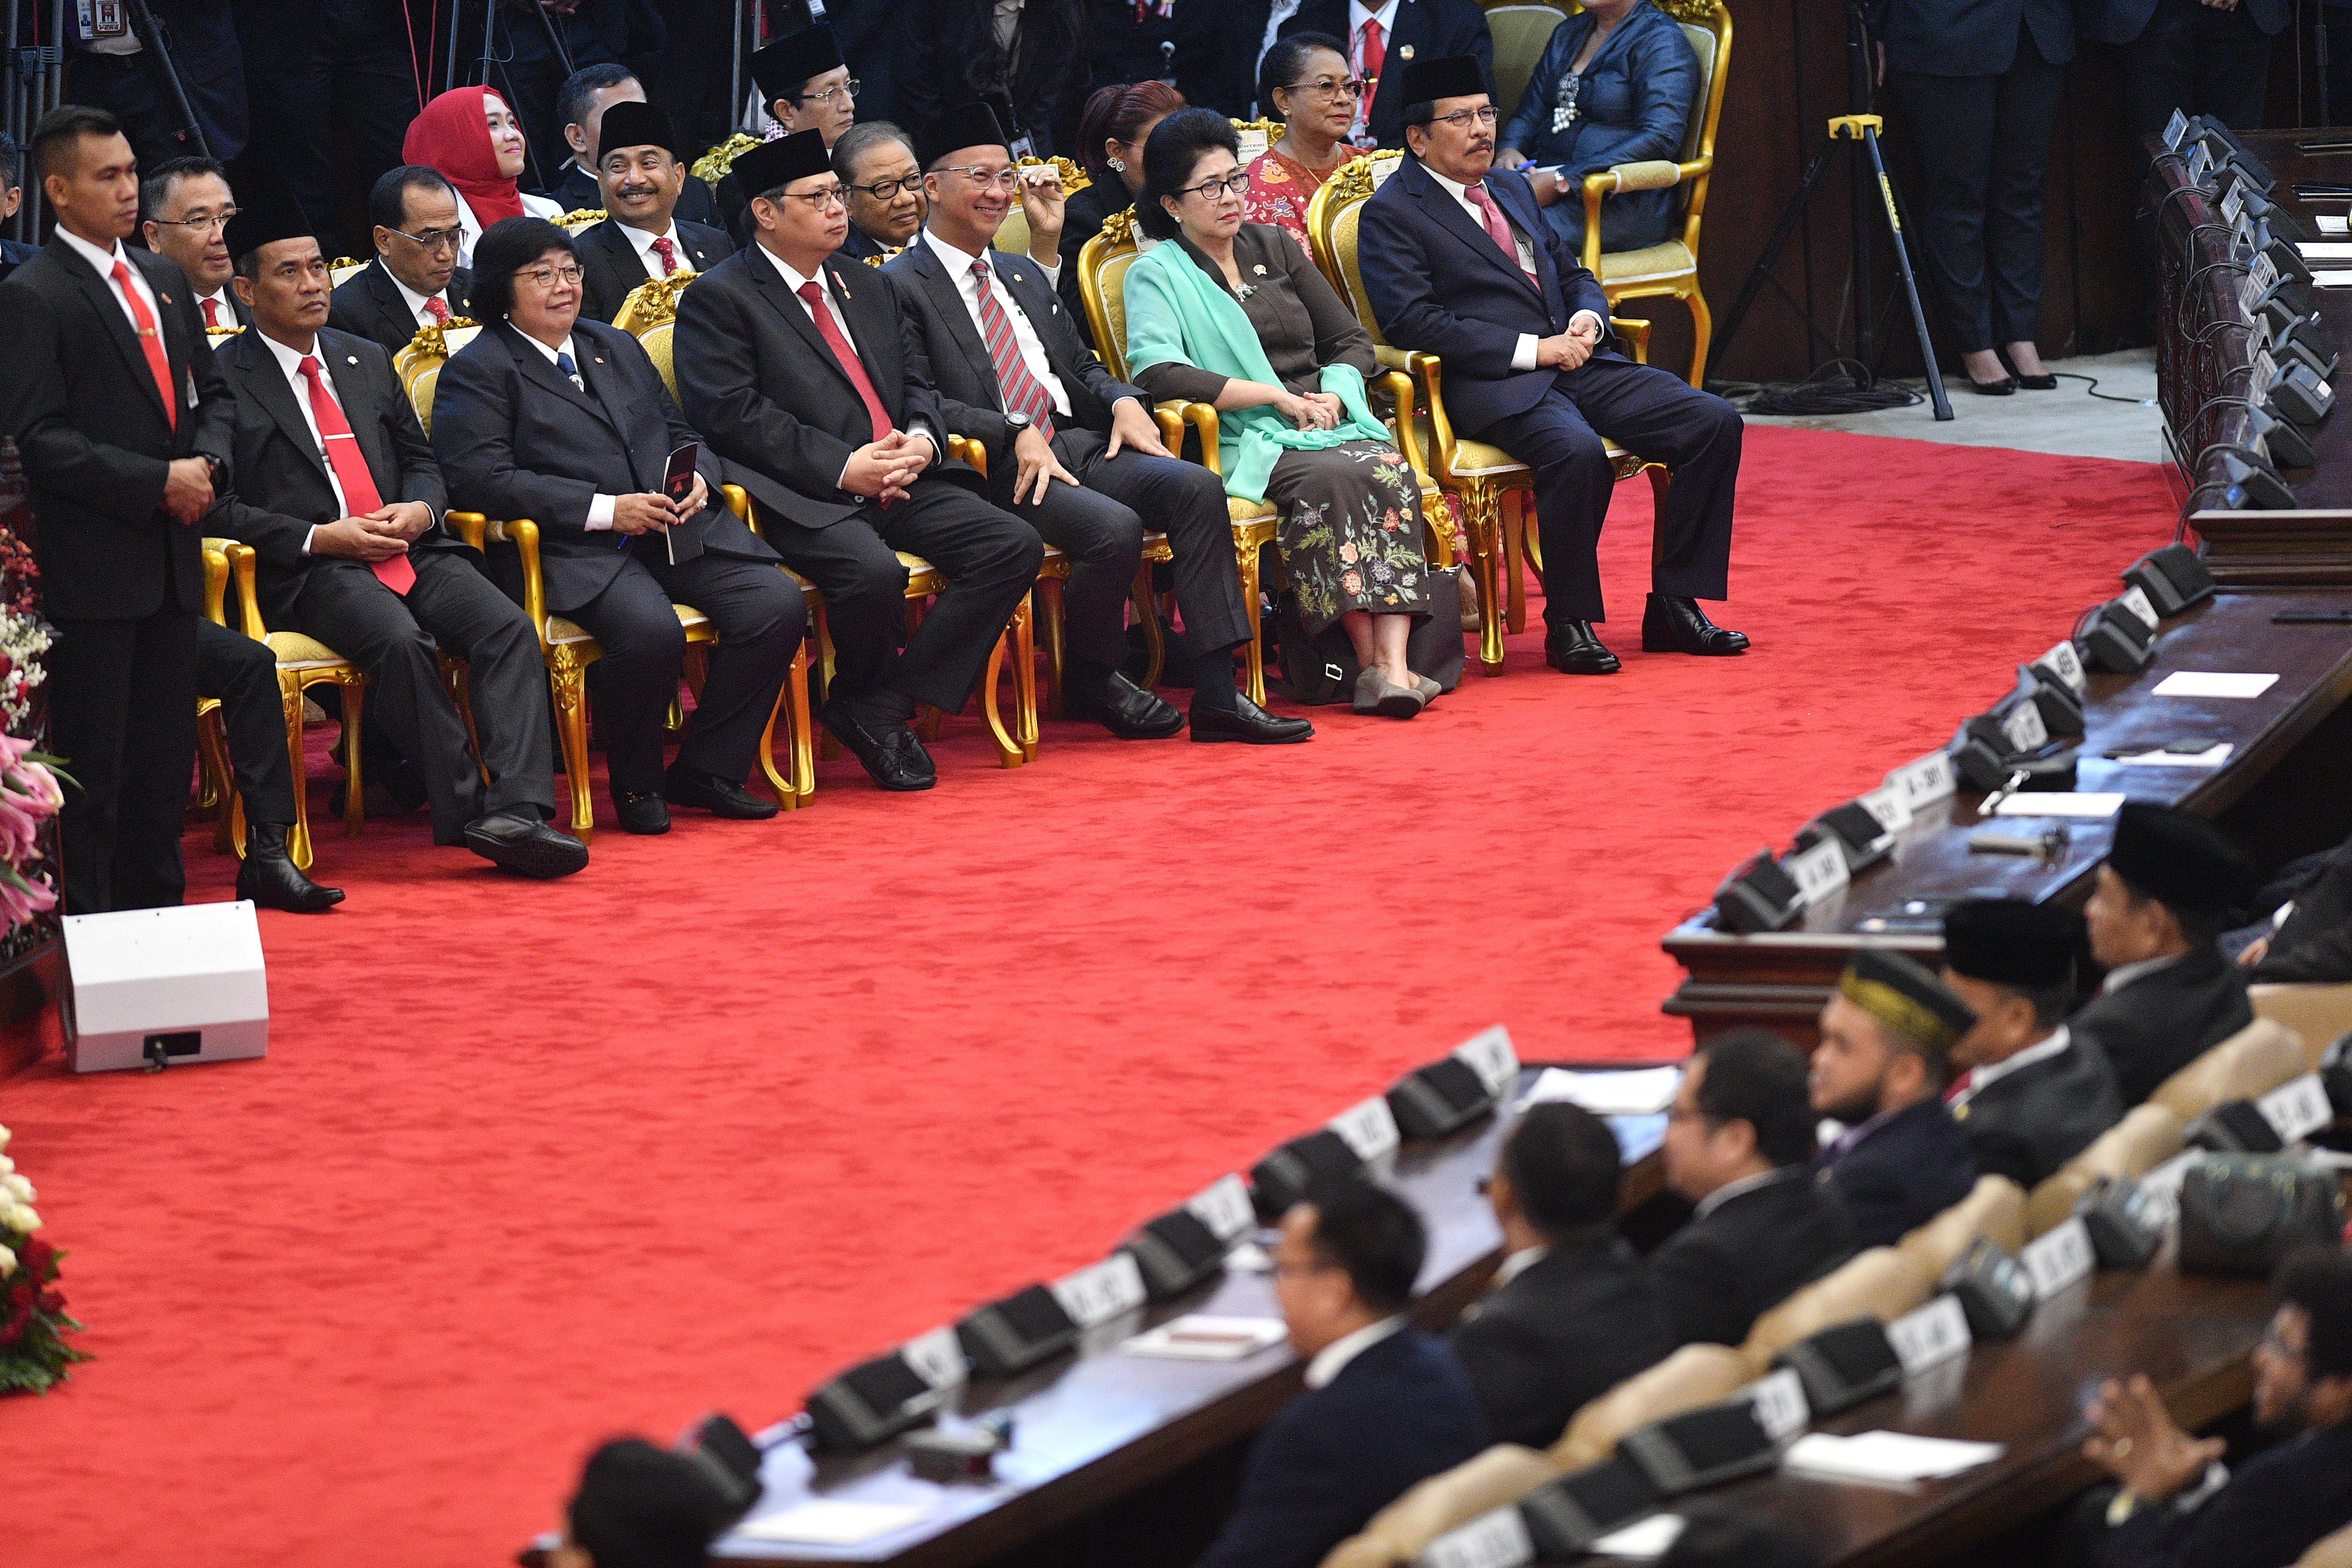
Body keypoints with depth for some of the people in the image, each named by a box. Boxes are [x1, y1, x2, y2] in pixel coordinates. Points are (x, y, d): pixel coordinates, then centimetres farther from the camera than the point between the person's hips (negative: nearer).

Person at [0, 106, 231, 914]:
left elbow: (210, 393, 22)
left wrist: (205, 464, 0)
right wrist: (157, 481, -17)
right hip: (89, 567, -7)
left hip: (170, 561, 7)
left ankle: (158, 914, 21)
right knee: (91, 765, -3)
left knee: (165, 762, 12)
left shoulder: (165, 281, 14)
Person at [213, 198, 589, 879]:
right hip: (310, 570, -5)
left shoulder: (367, 362, 23)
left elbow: (421, 459, 27)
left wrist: (420, 510, 2)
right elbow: (220, 505, -4)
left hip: (408, 546, 6)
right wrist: (319, 539, -14)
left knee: (508, 628, -22)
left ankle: (515, 813, -33)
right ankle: (465, 811, -26)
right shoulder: (223, 380, 2)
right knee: (402, 641, -34)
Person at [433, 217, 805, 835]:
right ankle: (635, 784, -9)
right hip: (575, 552, -7)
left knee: (779, 604, -16)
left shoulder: (617, 348, 25)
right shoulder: (477, 372, 1)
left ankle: (706, 768, -3)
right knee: (651, 631, -35)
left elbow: (679, 430, 28)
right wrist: (606, 510, -17)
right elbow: (482, 481, -11)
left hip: (677, 528, 7)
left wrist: (699, 478, 1)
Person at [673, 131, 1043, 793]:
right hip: (804, 500, -7)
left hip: (901, 483, 7)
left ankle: (886, 701, -10)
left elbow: (917, 382, 23)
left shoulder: (869, 289, 24)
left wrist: (921, 439, -2)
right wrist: (843, 467, -17)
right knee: (874, 574, -36)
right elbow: (734, 415, -11)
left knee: (1016, 546, -13)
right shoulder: (717, 299, 0)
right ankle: (866, 701, -3)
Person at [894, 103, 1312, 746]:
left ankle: (1217, 694, -22)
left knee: (1197, 487, -18)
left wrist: (1123, 401, 5)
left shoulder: (1022, 277, 25)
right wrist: (1016, 436, -21)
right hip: (998, 471, -8)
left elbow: (1081, 367, 28)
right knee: (1114, 528, -32)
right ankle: (1090, 684, -4)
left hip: (1077, 444, 8)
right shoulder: (902, 287, -1)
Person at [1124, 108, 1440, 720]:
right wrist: (1278, 396, -14)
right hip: (1243, 445, -5)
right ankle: (1366, 660, -39)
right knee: (1336, 479, -35)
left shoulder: (1274, 247, 21)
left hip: (1328, 424, 5)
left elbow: (1352, 341, 21)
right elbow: (1158, 372, -14)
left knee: (1391, 471, -29)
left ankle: (1393, 662, -40)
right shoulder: (1156, 275, 4)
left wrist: (1331, 395, -3)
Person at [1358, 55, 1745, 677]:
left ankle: (1675, 604, -4)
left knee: (1712, 422, -11)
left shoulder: (1512, 189, 23)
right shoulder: (1391, 216, -2)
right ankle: (1569, 623, -19)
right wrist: (1533, 349, -16)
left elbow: (1573, 274, 29)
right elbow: (1414, 322, -13)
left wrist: (1587, 320, 3)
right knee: (1577, 451, -37)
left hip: (1577, 364, 8)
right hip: (1491, 386, -8)